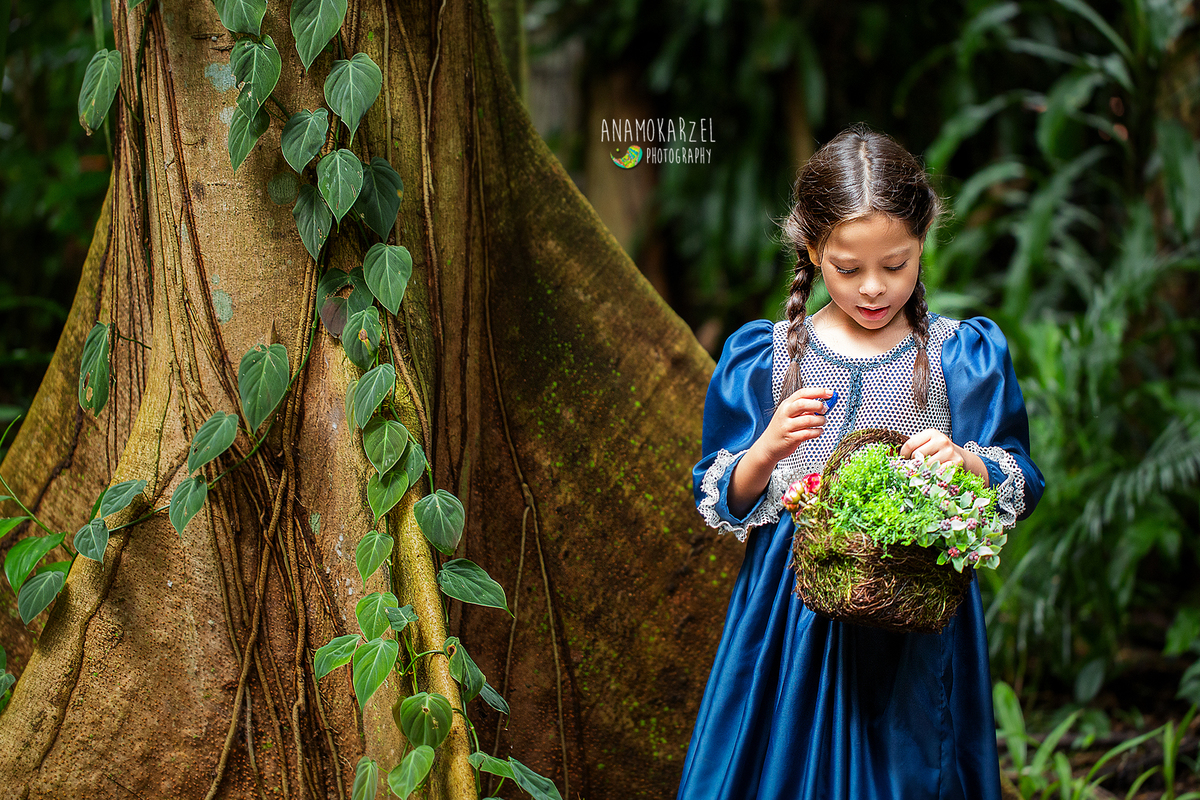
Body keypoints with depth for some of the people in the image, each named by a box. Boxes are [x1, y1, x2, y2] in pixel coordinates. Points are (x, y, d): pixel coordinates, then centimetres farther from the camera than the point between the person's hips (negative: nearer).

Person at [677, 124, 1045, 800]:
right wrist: (768, 450, -17)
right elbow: (721, 502, 3)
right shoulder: (764, 357, 2)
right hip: (793, 608, 1)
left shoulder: (964, 356, 1)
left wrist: (965, 462, -19)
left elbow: (1020, 490, 1)